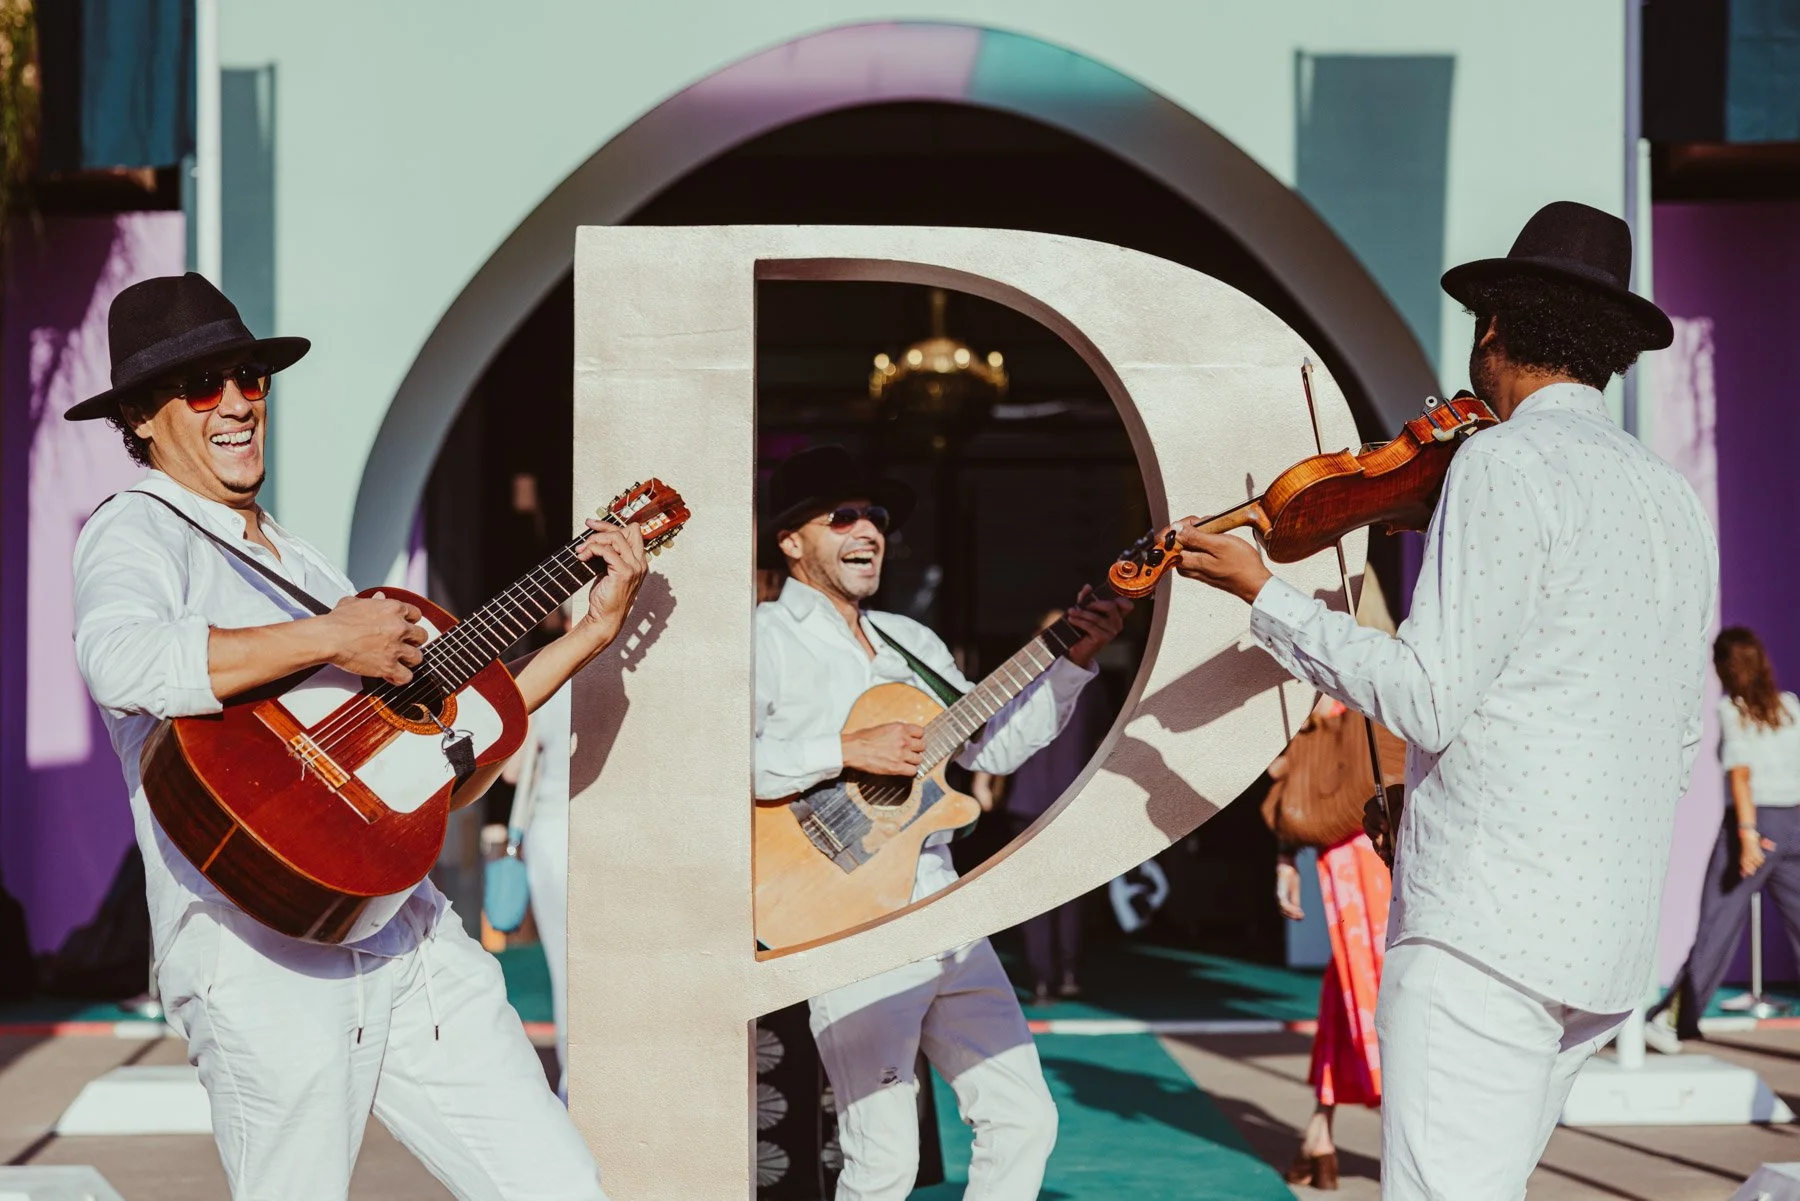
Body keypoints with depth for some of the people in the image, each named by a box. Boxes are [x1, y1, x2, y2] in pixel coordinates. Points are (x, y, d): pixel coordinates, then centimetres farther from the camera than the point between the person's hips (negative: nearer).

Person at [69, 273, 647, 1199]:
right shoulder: (137, 533, -1)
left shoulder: (303, 567, 24)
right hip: (265, 961, -7)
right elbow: (119, 663, -26)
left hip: (410, 941, 7)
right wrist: (331, 639, -20)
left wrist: (595, 629, 19)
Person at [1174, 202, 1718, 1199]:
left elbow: (1427, 700, -14)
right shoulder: (1673, 499, 16)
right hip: (1613, 935, 9)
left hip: (1490, 919, -9)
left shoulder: (1508, 459, -8)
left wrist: (1262, 595, -3)